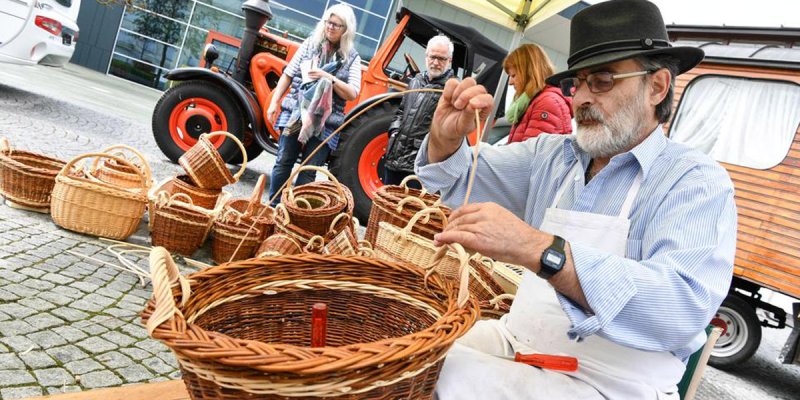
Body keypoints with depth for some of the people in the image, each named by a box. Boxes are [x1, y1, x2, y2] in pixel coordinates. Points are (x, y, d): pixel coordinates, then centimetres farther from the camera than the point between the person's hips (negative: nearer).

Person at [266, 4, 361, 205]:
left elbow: (352, 94, -5)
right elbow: (288, 75, 9)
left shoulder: (352, 58, 2)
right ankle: (272, 206, 20)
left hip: (324, 123, -1)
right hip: (295, 114, 2)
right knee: (283, 162, 6)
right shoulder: (310, 44, 7)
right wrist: (274, 102, 3)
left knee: (308, 171, 1)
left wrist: (329, 78, -17)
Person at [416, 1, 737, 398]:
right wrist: (446, 138, -10)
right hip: (516, 342, 6)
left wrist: (538, 250, -39)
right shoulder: (550, 154, 7)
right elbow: (461, 178, 14)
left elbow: (683, 308, -27)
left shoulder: (697, 182, -11)